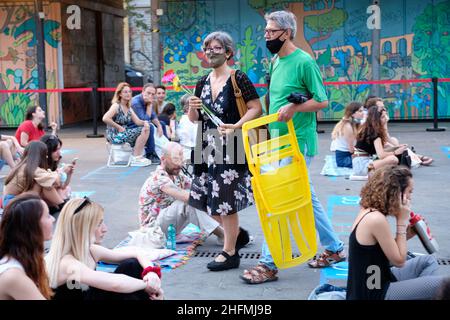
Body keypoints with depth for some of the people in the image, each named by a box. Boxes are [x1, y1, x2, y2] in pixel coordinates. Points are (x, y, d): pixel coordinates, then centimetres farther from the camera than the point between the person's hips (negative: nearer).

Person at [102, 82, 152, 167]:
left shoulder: (128, 108, 14)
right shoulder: (116, 106, -11)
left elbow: (137, 121, 6)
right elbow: (105, 118, -25)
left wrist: (145, 123, -16)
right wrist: (119, 127, -19)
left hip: (125, 133, 8)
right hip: (115, 135, -8)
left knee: (146, 129, -6)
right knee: (141, 131, -19)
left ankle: (139, 156, -3)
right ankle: (135, 159, -13)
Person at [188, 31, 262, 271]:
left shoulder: (238, 78, -7)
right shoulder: (203, 83, 11)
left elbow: (256, 108, -11)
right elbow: (193, 119, 15)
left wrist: (235, 127, -21)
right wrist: (192, 107, -6)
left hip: (230, 147, -7)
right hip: (208, 147, 7)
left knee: (225, 200, -3)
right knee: (205, 198, 10)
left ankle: (230, 253, 12)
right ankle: (238, 234, 32)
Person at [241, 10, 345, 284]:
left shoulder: (304, 62, -13)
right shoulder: (276, 61, 12)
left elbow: (323, 101, -11)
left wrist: (295, 108, -26)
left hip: (298, 143, -9)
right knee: (307, 197, 15)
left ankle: (269, 264, 0)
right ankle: (335, 249, 28)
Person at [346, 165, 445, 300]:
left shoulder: (369, 211, 6)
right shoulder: (376, 219, -23)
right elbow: (399, 261, -15)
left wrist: (407, 234, 4)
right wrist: (402, 221, -13)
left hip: (371, 285, 10)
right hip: (373, 294, -10)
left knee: (428, 261, 22)